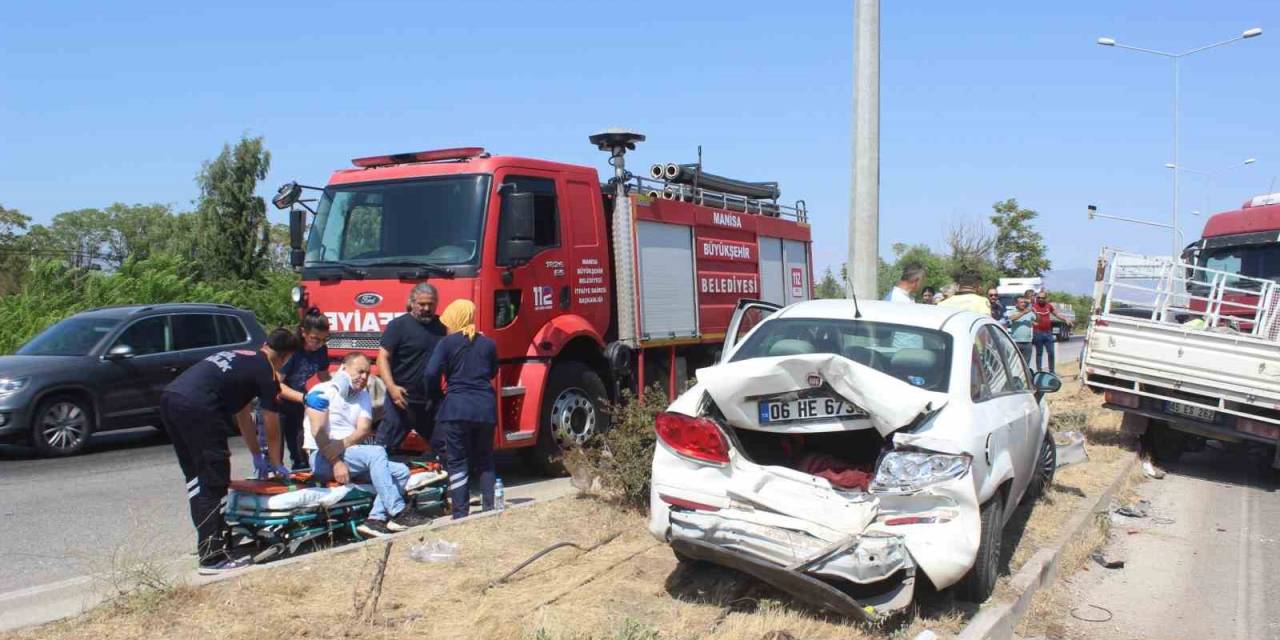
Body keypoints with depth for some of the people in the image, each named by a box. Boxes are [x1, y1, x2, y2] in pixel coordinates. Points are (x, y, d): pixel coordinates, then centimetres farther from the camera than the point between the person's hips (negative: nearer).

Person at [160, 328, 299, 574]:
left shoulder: (240, 357, 30)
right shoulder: (266, 374, 6)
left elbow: (242, 415, 38)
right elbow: (272, 427, 15)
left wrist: (257, 455, 44)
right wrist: (276, 464, 31)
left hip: (169, 397, 9)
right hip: (196, 407, -9)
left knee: (196, 478, 20)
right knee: (213, 484, -1)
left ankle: (207, 542, 29)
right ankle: (213, 558, 0)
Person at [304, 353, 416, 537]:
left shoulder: (363, 396, 14)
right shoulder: (322, 392, -4)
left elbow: (364, 431, 0)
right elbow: (318, 432, -14)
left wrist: (341, 444, -21)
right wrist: (336, 462, -23)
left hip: (352, 455, 7)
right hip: (323, 459, -7)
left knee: (401, 471, -11)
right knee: (376, 452, -29)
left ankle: (375, 519, -25)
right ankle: (398, 514, -31)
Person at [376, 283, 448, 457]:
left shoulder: (442, 325, 9)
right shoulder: (398, 325, -5)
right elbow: (383, 357, -10)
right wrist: (391, 387, -23)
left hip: (432, 401, 5)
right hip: (402, 399, -4)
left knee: (444, 448, 12)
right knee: (384, 447, 0)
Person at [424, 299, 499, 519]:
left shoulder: (448, 343, -4)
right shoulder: (488, 344, 6)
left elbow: (431, 373, -10)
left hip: (456, 408, -3)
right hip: (485, 408, 3)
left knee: (457, 462, 3)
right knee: (484, 461, 16)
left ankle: (460, 513, 0)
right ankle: (489, 508, 16)